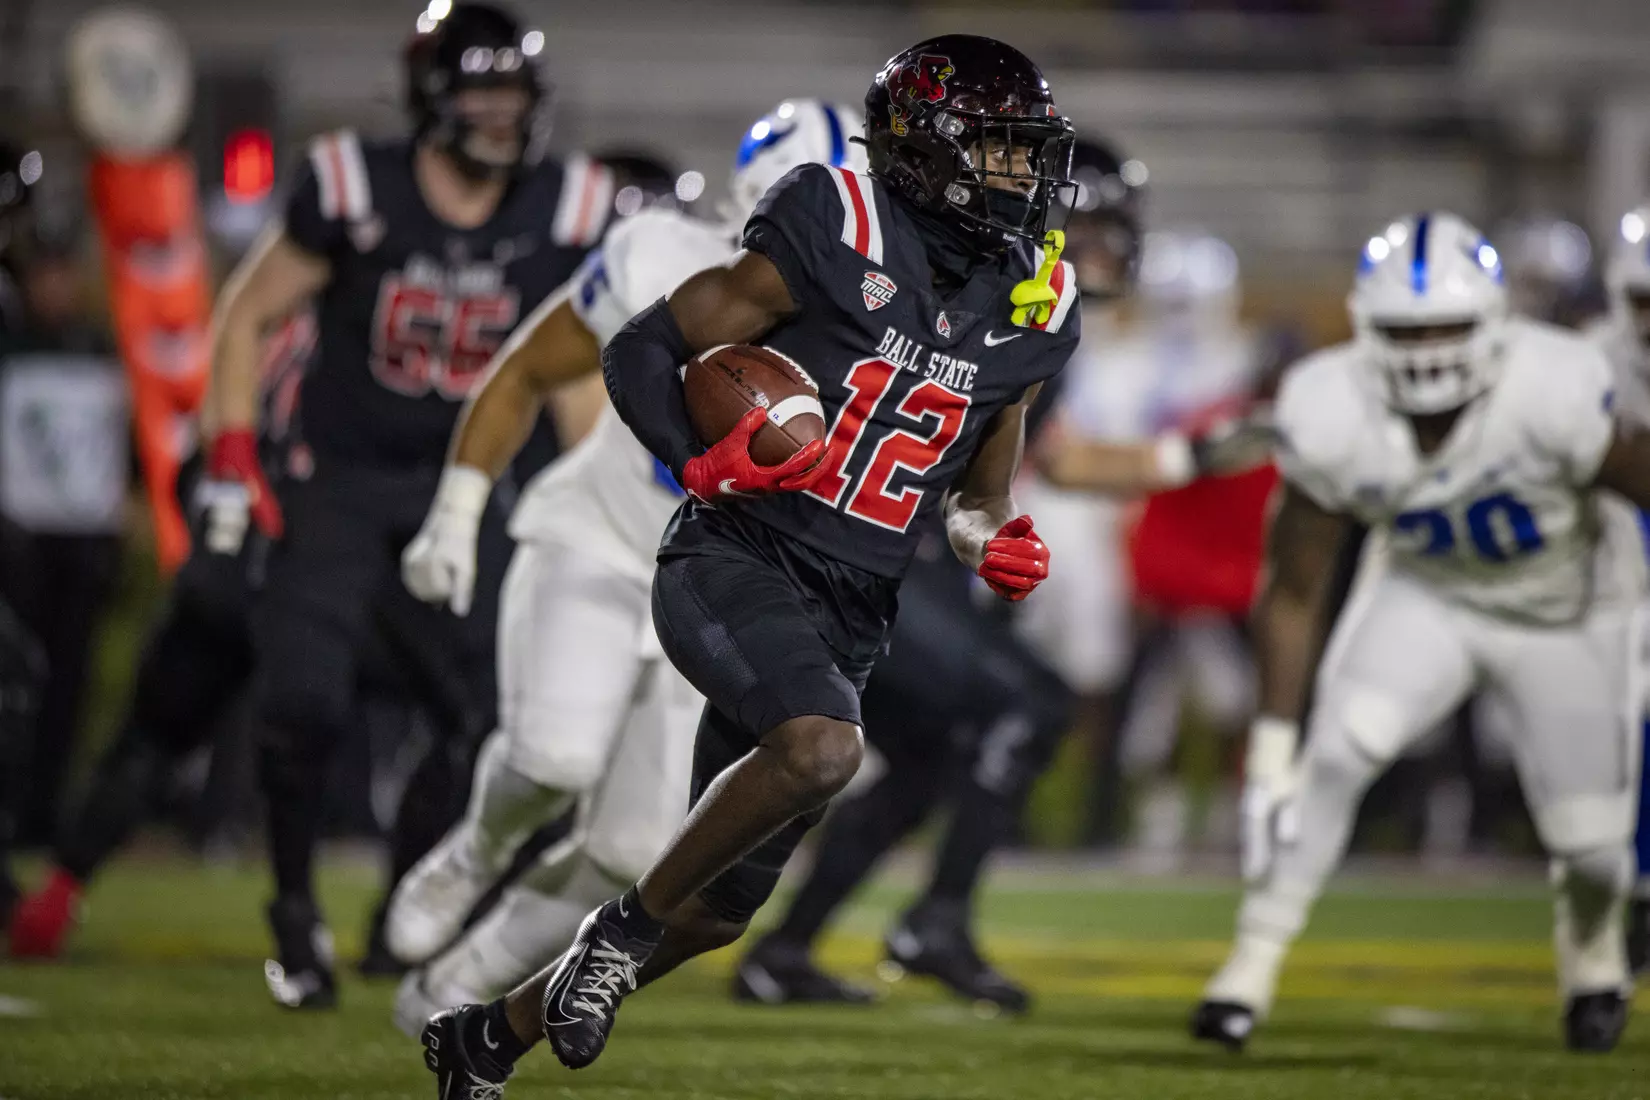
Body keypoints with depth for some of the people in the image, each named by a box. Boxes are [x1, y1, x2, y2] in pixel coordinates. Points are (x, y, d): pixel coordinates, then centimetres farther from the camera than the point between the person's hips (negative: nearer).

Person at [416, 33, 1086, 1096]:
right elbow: (642, 349, -4)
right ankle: (624, 927, -13)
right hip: (736, 561, -7)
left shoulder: (1027, 311, 8)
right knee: (823, 747, -36)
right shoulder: (835, 234, -10)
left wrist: (995, 543, -1)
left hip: (847, 619, 7)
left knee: (721, 906, 11)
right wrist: (705, 465, -19)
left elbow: (982, 492, 22)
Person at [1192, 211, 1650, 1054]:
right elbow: (1292, 593, -16)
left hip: (1566, 615, -1)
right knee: (1335, 756, -23)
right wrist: (1273, 742, -16)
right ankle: (1254, 963, -12)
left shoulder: (1551, 395, -37)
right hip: (1427, 596, 1)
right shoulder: (1333, 418, -27)